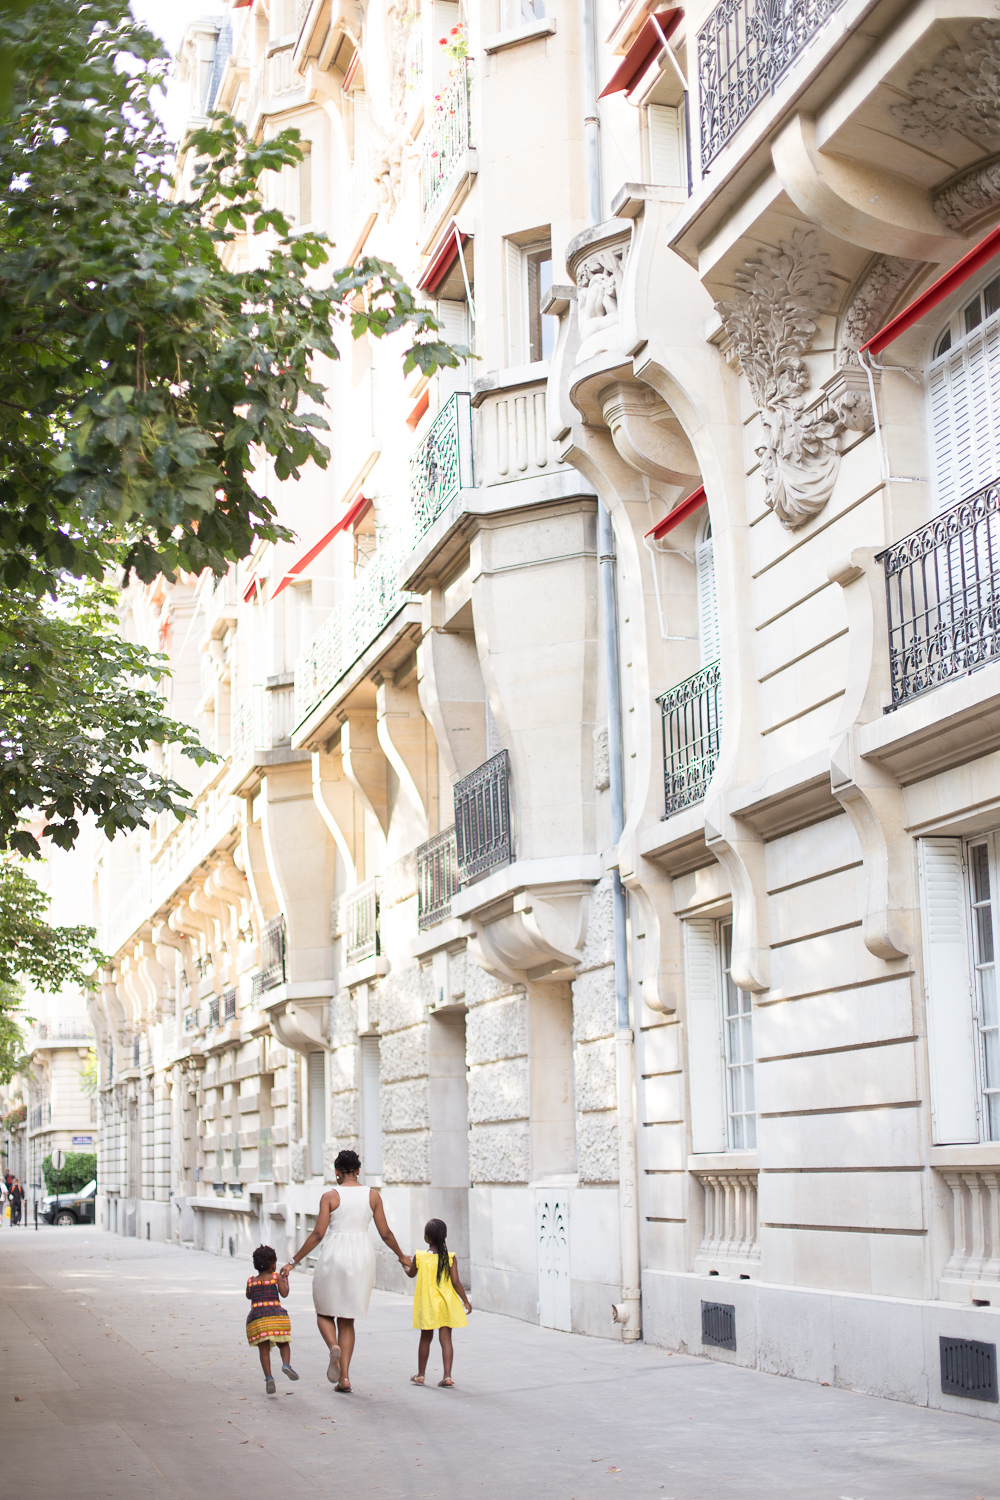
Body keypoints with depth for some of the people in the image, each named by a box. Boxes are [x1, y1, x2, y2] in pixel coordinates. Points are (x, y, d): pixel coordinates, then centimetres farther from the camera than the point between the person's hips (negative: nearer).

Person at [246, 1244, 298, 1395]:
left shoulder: (251, 1281, 14)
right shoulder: (276, 1277, 7)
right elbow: (284, 1293, 0)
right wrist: (285, 1281, 16)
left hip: (256, 1315, 1)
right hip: (275, 1314, -1)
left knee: (263, 1349, 1)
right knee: (283, 1343, 13)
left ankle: (268, 1377, -14)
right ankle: (286, 1364, -15)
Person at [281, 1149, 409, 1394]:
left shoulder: (330, 1196, -5)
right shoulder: (373, 1195, 3)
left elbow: (318, 1234, -9)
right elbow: (385, 1233, 6)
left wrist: (293, 1261, -3)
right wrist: (401, 1256, 23)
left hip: (334, 1255, -3)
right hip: (362, 1256, 3)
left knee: (324, 1312, 17)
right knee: (346, 1318, 13)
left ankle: (333, 1346, -15)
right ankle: (344, 1377, 4)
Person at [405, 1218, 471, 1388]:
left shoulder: (419, 1257, -6)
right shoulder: (450, 1258, -8)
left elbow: (411, 1274, 12)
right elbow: (455, 1282, -10)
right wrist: (466, 1301, 0)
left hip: (427, 1304, 1)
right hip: (447, 1304, -1)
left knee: (425, 1339, 14)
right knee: (446, 1339, 2)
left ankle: (420, 1374, 24)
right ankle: (447, 1376, -4)